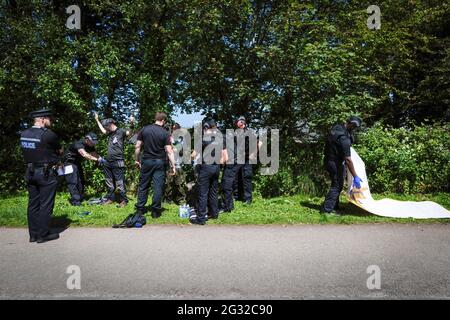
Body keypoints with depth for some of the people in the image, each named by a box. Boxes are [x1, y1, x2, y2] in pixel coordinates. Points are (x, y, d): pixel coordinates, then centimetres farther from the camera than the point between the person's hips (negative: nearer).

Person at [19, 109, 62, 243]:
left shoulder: (24, 134, 5)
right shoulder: (48, 134, -15)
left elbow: (29, 152, 15)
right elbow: (60, 151, -2)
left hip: (30, 172, 7)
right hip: (46, 173, -7)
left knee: (33, 204, 13)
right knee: (46, 204, 1)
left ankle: (33, 234, 21)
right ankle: (43, 235, 8)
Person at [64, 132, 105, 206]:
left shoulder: (90, 146, -4)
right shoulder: (79, 144, -31)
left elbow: (95, 154, -10)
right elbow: (84, 154, -46)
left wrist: (101, 159, -30)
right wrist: (97, 159, -49)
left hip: (77, 162, 9)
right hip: (69, 162, -9)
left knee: (81, 180, 10)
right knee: (73, 181, -14)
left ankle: (80, 198, 21)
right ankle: (75, 201, -14)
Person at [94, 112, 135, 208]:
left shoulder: (121, 131, -7)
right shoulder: (110, 133, 15)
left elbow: (129, 133, -26)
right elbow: (103, 131, 36)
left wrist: (131, 125, -46)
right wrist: (97, 120, 43)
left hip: (118, 163, -8)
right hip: (108, 162, 8)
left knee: (120, 183, -3)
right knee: (109, 183, 16)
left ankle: (123, 200, 6)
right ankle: (110, 198, 28)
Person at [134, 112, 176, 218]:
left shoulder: (144, 130, 1)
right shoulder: (165, 133, -8)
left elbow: (137, 147, 1)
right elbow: (169, 151, -12)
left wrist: (137, 160, 11)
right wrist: (173, 165, -7)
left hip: (146, 161, 3)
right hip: (159, 162, -3)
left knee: (143, 185, 13)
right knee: (158, 187, 3)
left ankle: (140, 209, 19)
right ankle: (155, 211, 8)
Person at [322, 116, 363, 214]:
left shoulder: (337, 127, -2)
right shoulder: (344, 138, -29)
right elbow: (348, 160, -29)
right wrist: (355, 177, -24)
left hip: (329, 160, 9)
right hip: (336, 163, -9)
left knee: (336, 185, 19)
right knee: (337, 186, -1)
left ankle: (334, 206, 30)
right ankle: (327, 209, 1)